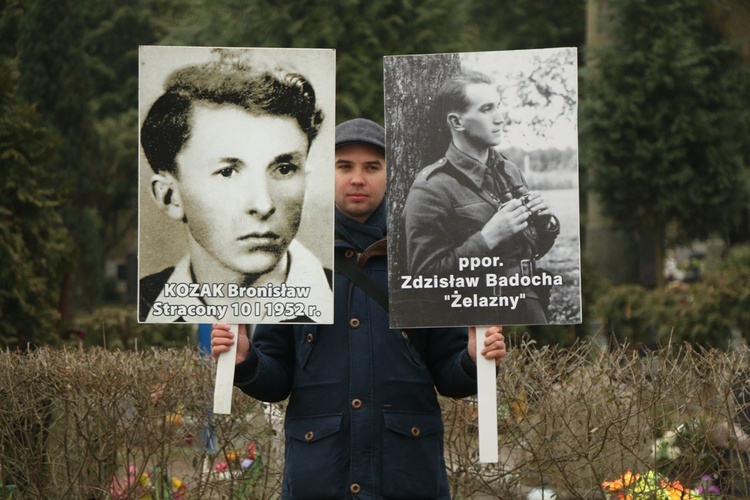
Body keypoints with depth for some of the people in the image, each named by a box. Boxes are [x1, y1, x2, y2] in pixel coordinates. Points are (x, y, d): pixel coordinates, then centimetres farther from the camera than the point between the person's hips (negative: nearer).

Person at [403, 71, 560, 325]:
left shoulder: (508, 170, 9)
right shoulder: (431, 188, -14)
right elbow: (424, 274, -21)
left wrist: (546, 223, -3)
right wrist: (488, 238, -25)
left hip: (531, 311, 6)